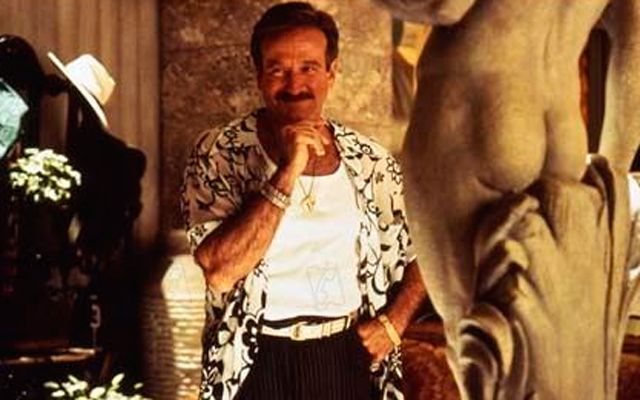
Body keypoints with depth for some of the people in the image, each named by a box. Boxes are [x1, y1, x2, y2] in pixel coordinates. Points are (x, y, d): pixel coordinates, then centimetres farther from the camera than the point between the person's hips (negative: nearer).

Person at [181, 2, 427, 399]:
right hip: (260, 364, -3)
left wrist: (392, 323, -2)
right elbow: (220, 271, -19)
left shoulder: (370, 159, 2)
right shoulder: (217, 154, -7)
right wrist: (286, 173, -23)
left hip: (352, 360, 3)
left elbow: (421, 253, 13)